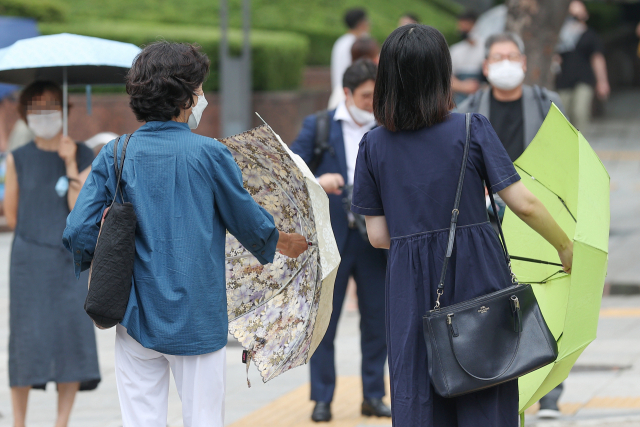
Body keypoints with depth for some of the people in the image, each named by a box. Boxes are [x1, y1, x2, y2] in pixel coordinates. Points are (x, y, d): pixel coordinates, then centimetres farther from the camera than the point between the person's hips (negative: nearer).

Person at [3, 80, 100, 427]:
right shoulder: (18, 159, 4)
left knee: (73, 333, -6)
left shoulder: (82, 155, 4)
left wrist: (71, 164, -11)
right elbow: (11, 216, 8)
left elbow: (78, 208, -7)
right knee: (26, 337, -5)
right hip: (28, 261, -1)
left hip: (69, 259, 1)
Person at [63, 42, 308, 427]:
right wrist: (283, 243, 23)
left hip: (136, 318, 3)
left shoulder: (115, 155, -1)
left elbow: (79, 231, -6)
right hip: (197, 320, -3)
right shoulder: (209, 154, -8)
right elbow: (250, 223, 2)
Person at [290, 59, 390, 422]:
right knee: (323, 322, 1)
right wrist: (316, 182, -22)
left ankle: (374, 396, 17)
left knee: (377, 321, 6)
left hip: (375, 239, 2)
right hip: (330, 238, -2)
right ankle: (322, 399, 9)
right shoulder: (318, 127, 4)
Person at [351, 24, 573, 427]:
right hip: (478, 275, -2)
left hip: (412, 285, 2)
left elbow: (379, 236, 2)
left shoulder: (374, 145, 0)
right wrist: (566, 248, 8)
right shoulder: (472, 129, -6)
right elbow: (524, 204, -7)